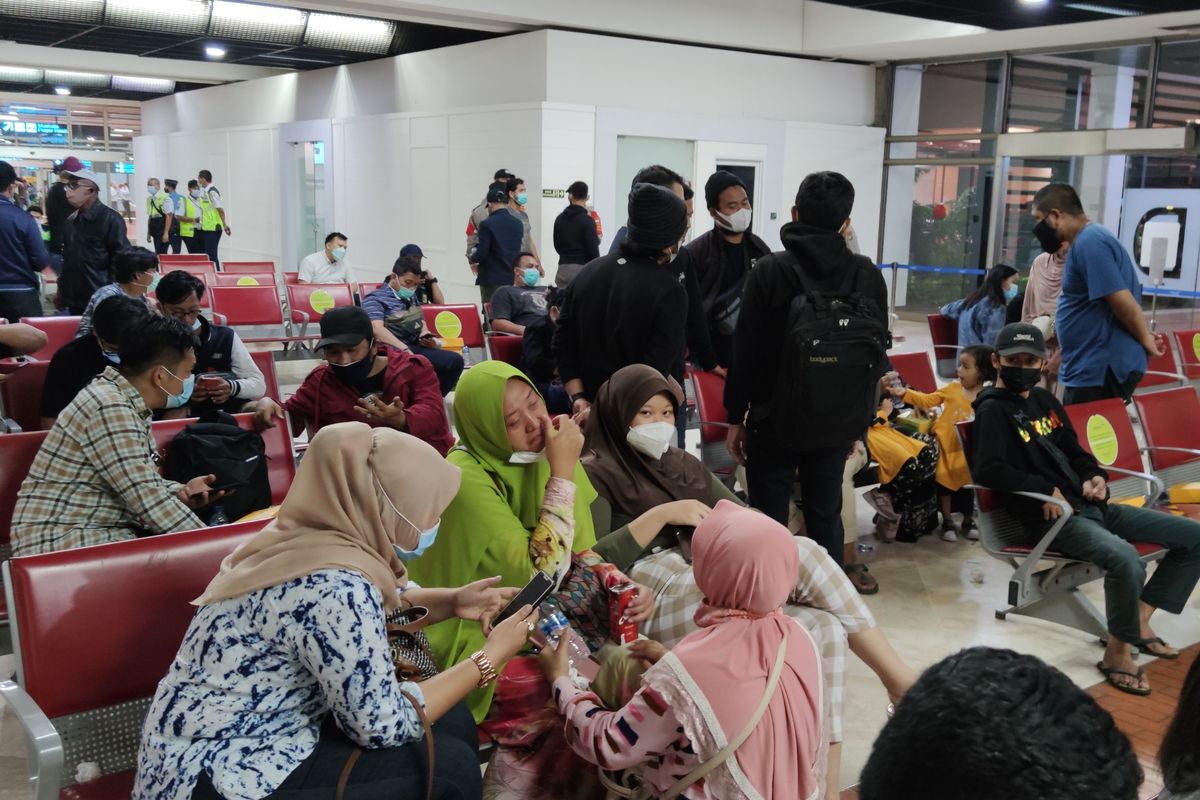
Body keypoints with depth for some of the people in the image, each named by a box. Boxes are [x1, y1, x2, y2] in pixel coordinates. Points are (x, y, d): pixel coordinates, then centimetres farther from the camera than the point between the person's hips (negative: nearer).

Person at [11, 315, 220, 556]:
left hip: (103, 531, 9)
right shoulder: (109, 409, -22)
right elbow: (149, 501, -24)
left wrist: (181, 491, -3)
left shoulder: (130, 401, 7)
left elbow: (140, 484, 15)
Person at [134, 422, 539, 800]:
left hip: (245, 740, 9)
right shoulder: (334, 586, -28)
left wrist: (450, 601, 4)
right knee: (449, 765, -9)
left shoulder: (312, 537, -1)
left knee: (451, 721, 5)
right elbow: (382, 726, -21)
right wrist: (491, 655, -12)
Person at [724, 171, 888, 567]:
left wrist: (736, 417, 0)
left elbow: (746, 350, -9)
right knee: (826, 518, 14)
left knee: (768, 521, 4)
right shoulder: (868, 275, 0)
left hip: (774, 417, -3)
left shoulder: (769, 271, -10)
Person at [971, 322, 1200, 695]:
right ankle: (1118, 651, -11)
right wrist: (1046, 490, -16)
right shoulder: (992, 410, -8)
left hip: (1090, 506, 9)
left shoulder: (1043, 399, 18)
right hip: (1051, 517, -9)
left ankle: (1139, 618, 11)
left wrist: (1094, 477, 3)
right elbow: (986, 470, -21)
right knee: (1125, 560, -35)